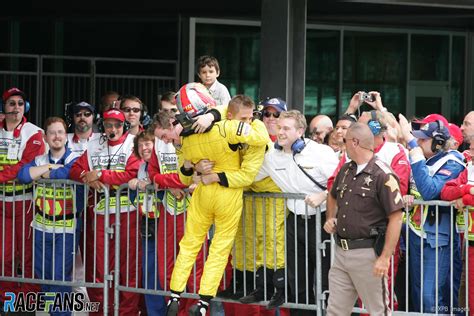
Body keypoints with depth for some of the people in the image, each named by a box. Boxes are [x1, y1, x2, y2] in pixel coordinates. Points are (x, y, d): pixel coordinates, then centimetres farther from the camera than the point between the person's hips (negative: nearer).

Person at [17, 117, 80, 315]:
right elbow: (23, 175, -10)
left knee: (60, 276, -6)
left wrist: (38, 173, -11)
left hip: (66, 228, -5)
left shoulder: (75, 160, -4)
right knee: (42, 274, 12)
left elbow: (65, 173, -26)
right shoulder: (39, 160, 9)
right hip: (42, 226, 5)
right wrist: (50, 167, -14)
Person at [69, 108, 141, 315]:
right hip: (98, 211, 4)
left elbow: (132, 174, -13)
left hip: (126, 212, -4)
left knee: (128, 266, -2)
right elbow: (75, 170, 10)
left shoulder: (133, 144, 1)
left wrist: (100, 175, -12)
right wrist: (87, 177, -12)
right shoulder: (94, 146, 15)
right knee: (97, 266, 4)